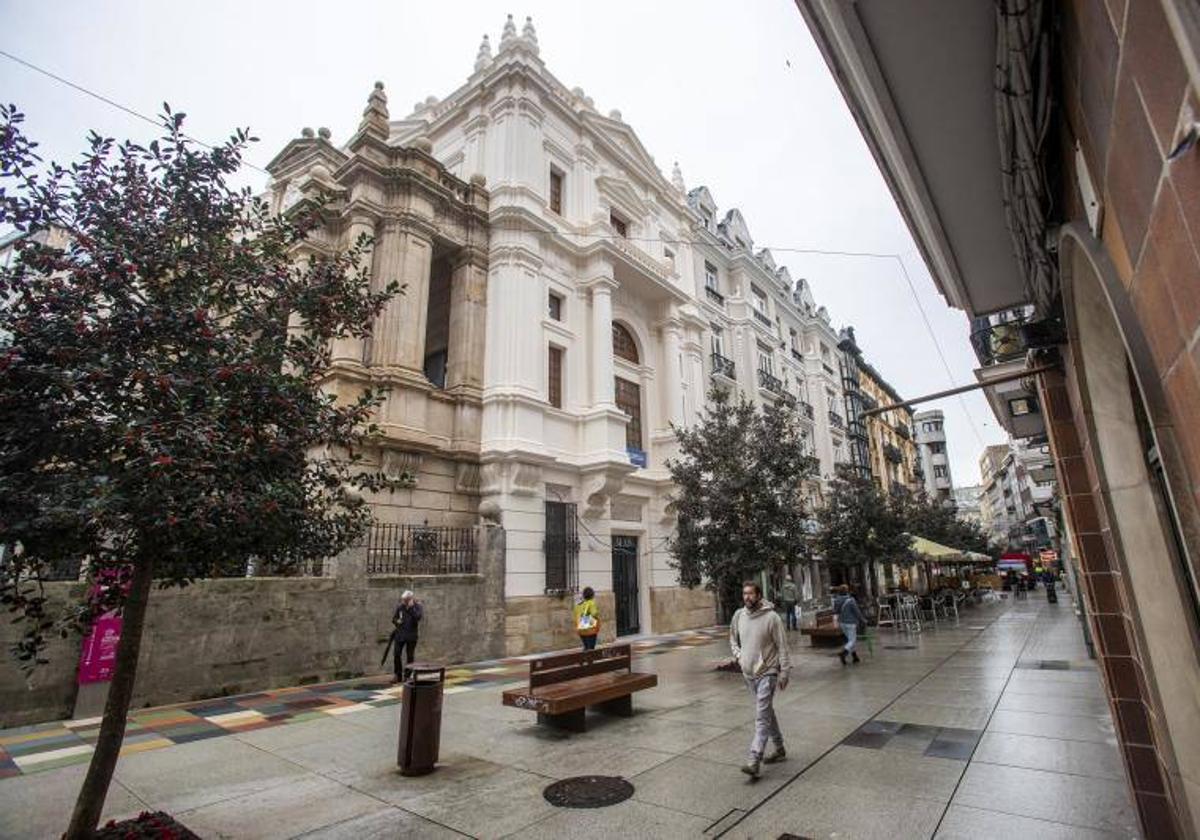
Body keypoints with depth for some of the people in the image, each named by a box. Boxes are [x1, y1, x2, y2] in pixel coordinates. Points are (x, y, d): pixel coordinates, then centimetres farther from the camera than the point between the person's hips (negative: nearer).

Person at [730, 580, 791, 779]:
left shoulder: (771, 617, -16)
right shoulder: (738, 615, 0)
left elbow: (782, 646, -11)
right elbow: (733, 639, 16)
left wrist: (784, 672, -11)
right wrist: (738, 655, 1)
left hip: (767, 673, -6)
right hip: (748, 672, 6)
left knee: (762, 717, -8)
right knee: (767, 712, 20)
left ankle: (755, 761, -8)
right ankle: (779, 749, 37)